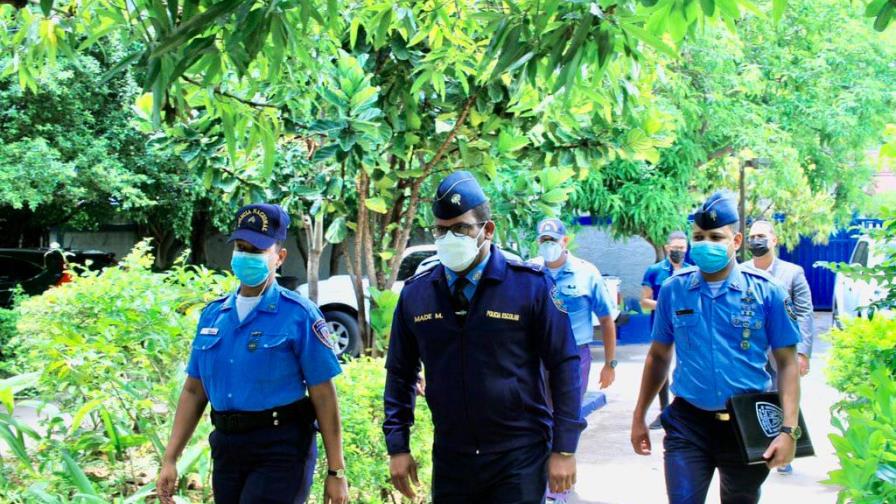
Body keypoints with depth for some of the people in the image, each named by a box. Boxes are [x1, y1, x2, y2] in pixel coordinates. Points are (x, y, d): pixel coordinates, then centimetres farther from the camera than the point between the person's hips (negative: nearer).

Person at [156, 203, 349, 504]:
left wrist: (336, 472, -9)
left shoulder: (299, 315, -6)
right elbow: (194, 391, 15)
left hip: (280, 451, -6)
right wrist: (170, 459, 9)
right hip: (226, 449, 6)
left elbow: (323, 396, -7)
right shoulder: (213, 315, 11)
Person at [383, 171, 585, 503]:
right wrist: (397, 447, 6)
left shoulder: (530, 285, -7)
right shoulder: (415, 294, 3)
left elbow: (564, 366, -5)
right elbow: (400, 374, 10)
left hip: (520, 459, -3)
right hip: (450, 460, 3)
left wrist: (564, 449, -7)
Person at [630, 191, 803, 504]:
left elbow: (787, 363, -5)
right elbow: (658, 356, 10)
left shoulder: (766, 292, -6)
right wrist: (639, 417, 10)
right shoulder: (674, 290, 0)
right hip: (688, 423, 0)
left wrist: (788, 430, -14)